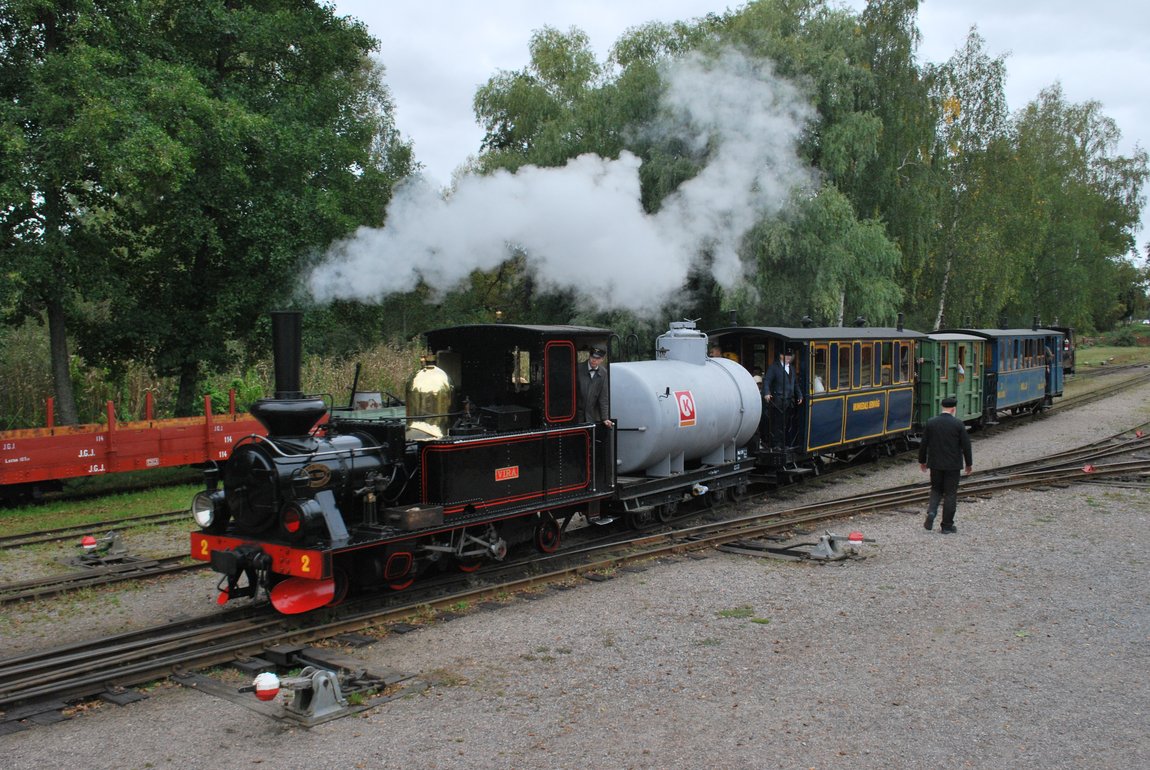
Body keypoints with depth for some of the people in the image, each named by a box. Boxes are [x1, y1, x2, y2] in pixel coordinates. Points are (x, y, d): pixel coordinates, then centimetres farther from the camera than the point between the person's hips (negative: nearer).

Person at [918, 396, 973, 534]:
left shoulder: (931, 423, -4)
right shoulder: (958, 424, -10)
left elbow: (923, 444, 1)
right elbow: (966, 445, -6)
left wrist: (922, 461, 14)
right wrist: (969, 464, 6)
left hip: (935, 464, 2)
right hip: (953, 465, -2)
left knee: (936, 490, 19)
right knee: (950, 494, 7)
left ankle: (931, 512, -6)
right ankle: (947, 526, 10)